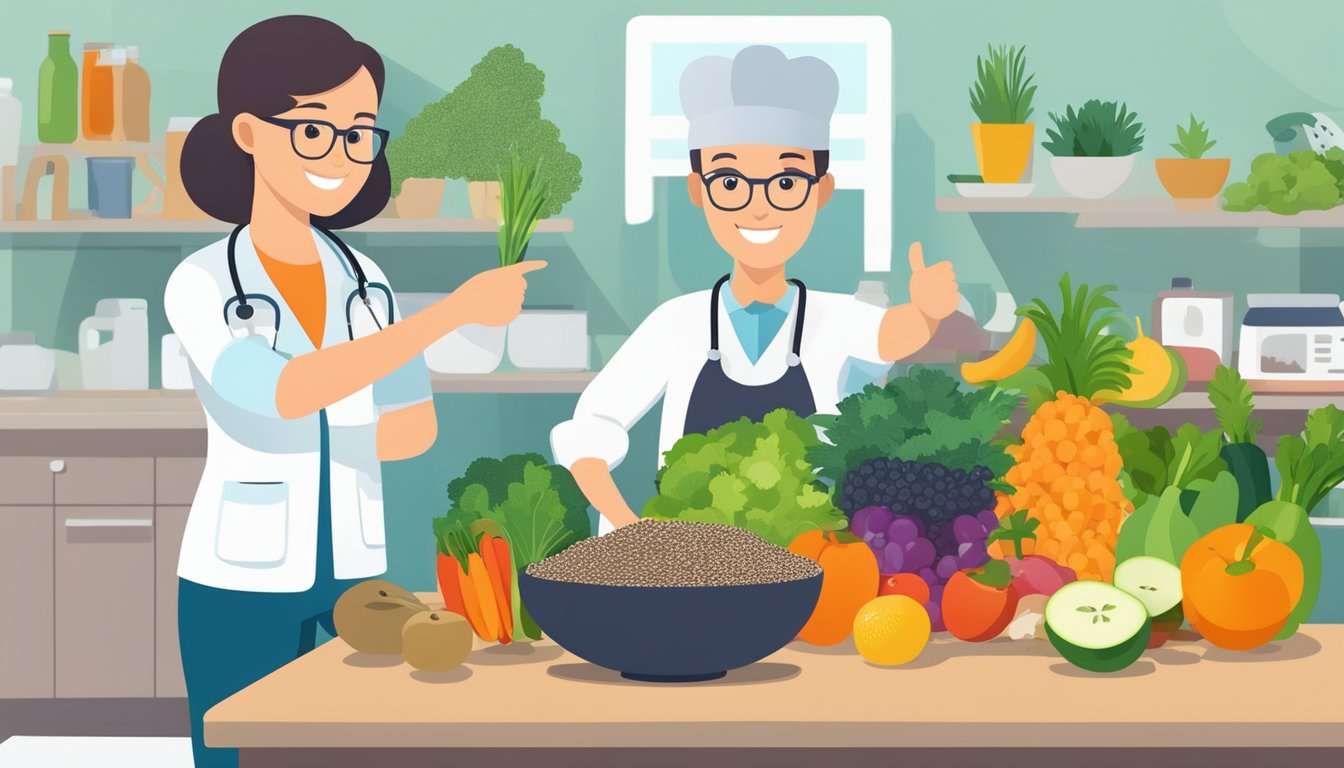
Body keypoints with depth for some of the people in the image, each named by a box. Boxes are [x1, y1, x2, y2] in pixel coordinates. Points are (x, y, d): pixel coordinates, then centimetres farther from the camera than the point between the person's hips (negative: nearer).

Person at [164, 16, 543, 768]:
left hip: (353, 579, 5)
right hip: (242, 587, -5)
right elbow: (287, 392, -30)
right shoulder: (199, 285, -12)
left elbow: (414, 428, 13)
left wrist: (305, 435, -1)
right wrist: (459, 308, -34)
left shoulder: (363, 279, 5)